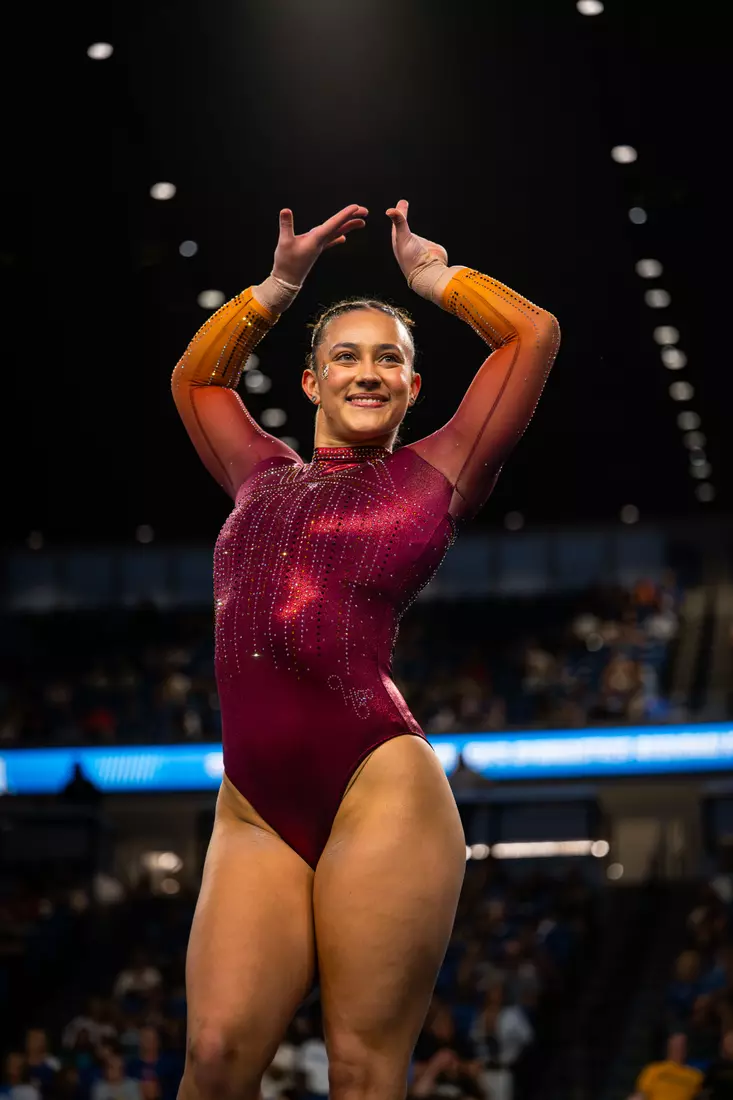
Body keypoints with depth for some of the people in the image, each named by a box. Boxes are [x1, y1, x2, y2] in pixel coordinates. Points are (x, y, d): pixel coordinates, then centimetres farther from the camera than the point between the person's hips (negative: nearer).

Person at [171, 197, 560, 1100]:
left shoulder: (434, 473, 12)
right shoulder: (262, 474, 23)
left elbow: (535, 334, 12)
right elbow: (195, 376, 39)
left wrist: (433, 275, 24)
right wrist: (279, 284, 32)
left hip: (380, 790, -3)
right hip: (254, 811, 4)